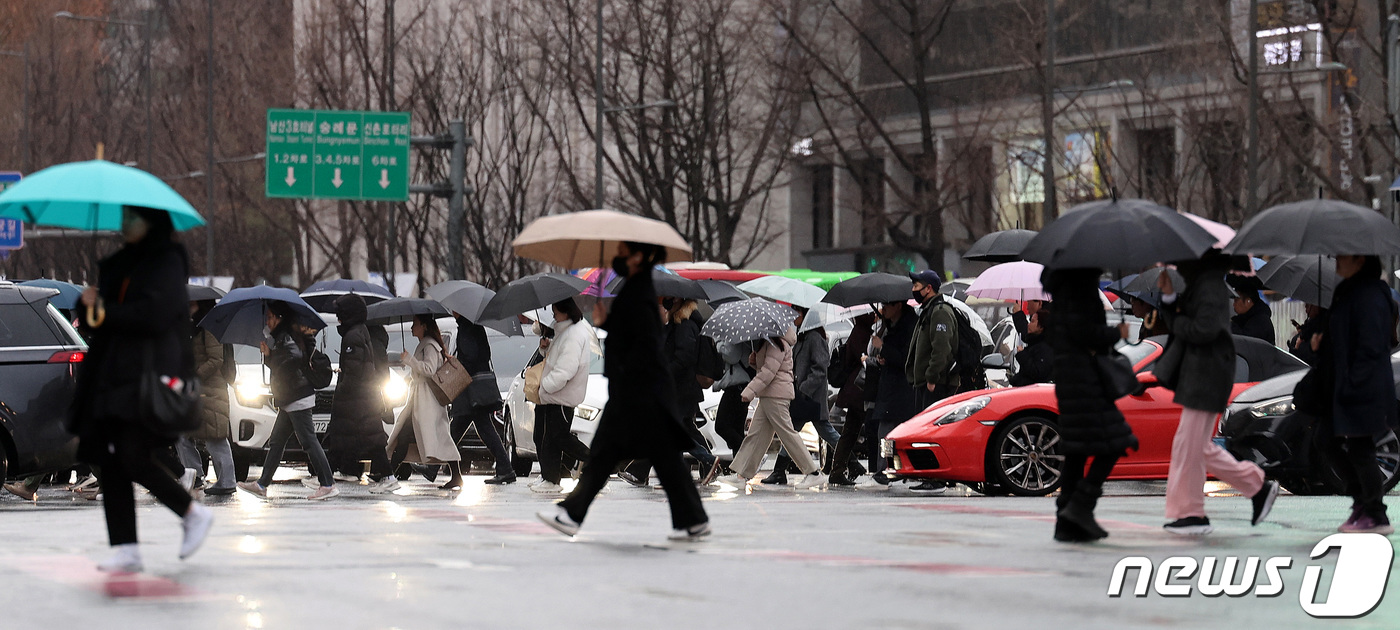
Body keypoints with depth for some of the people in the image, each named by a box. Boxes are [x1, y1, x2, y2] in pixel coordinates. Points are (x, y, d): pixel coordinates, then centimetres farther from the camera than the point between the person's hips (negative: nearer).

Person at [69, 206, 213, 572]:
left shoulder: (167, 262, -4)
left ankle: (193, 514, 4)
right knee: (109, 462, -1)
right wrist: (96, 304, -1)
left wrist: (104, 311, -8)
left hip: (149, 375, -8)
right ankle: (125, 551, 0)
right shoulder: (120, 264, 20)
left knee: (133, 457, -17)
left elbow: (154, 315, -15)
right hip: (114, 374, 8)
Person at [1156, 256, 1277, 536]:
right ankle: (1257, 486, 22)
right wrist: (1169, 296, 2)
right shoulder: (1198, 284, 16)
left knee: (1189, 445, -5)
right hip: (1196, 376, 11)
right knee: (1200, 447, 15)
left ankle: (1189, 513, 2)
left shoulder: (1210, 286, -16)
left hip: (1206, 378, -11)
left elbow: (1206, 329, -25)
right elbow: (1179, 321, 17)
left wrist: (1178, 323, -10)